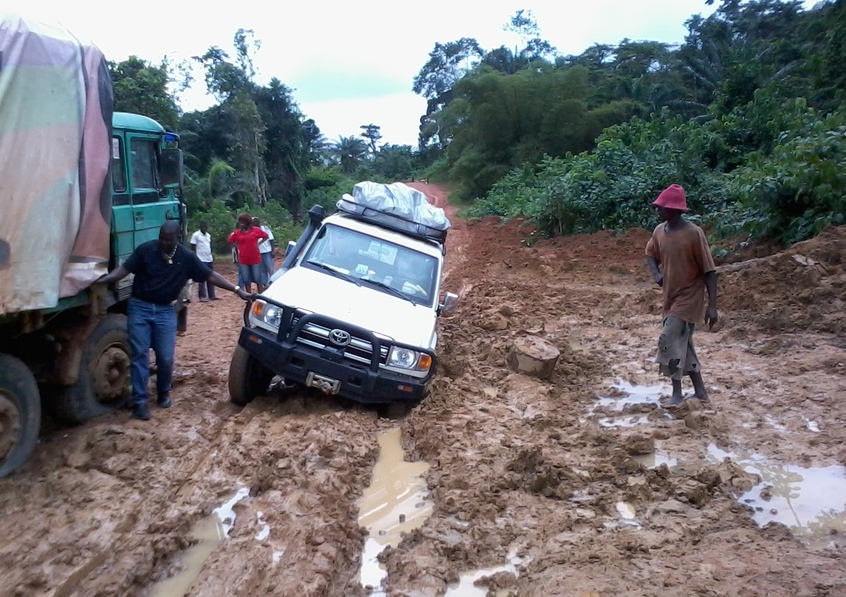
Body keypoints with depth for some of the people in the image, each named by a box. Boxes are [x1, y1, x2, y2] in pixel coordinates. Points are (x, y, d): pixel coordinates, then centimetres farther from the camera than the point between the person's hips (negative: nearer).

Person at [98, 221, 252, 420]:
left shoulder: (187, 258, -3)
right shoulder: (146, 250, -8)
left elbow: (211, 276, -2)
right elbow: (124, 269, -10)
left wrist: (237, 289, -8)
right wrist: (102, 280, -26)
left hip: (165, 310, 1)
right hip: (139, 307, -1)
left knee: (166, 357, 1)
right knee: (139, 354, -2)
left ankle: (164, 393, 27)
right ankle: (139, 401, 4)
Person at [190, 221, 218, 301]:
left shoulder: (208, 235, 13)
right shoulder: (195, 235, -7)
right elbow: (193, 248, -8)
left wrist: (212, 256, 14)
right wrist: (196, 259, -12)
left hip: (209, 260, 7)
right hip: (201, 261, -7)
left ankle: (212, 295, 14)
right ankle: (202, 297, 0)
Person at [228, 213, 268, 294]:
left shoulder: (256, 230, -4)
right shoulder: (236, 232, -1)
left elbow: (266, 236, 8)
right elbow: (229, 241, 11)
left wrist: (259, 243, -1)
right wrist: (237, 246, 1)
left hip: (255, 259, -1)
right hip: (243, 260, 2)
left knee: (258, 278, 3)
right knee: (246, 280, 7)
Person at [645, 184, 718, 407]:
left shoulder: (693, 233, -20)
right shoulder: (659, 231, 0)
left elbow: (709, 270, -17)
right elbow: (650, 253, 20)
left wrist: (712, 305, -20)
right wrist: (656, 274, -2)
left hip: (688, 297, -7)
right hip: (670, 297, 7)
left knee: (670, 340, -13)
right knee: (682, 342, 13)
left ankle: (677, 393, 0)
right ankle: (700, 391, 25)